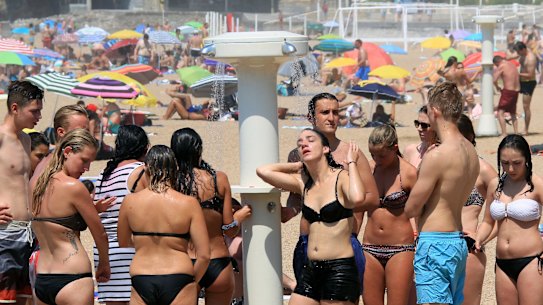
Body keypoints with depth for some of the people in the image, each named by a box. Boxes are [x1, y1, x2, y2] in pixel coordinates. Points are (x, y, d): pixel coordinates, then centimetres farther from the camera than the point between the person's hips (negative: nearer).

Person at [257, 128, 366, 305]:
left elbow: (357, 198, -28)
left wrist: (351, 163, -13)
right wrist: (299, 165, 12)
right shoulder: (303, 183, 10)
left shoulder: (341, 177, -5)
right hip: (311, 271, 6)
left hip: (340, 270, -6)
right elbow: (263, 171, 7)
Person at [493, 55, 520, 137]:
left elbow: (494, 80, -15)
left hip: (507, 91, -8)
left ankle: (504, 133, -13)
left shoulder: (501, 67, -9)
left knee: (500, 113, -4)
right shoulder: (513, 66, 16)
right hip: (516, 91, 8)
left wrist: (497, 87, 6)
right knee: (513, 114, 20)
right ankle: (516, 133, 17)